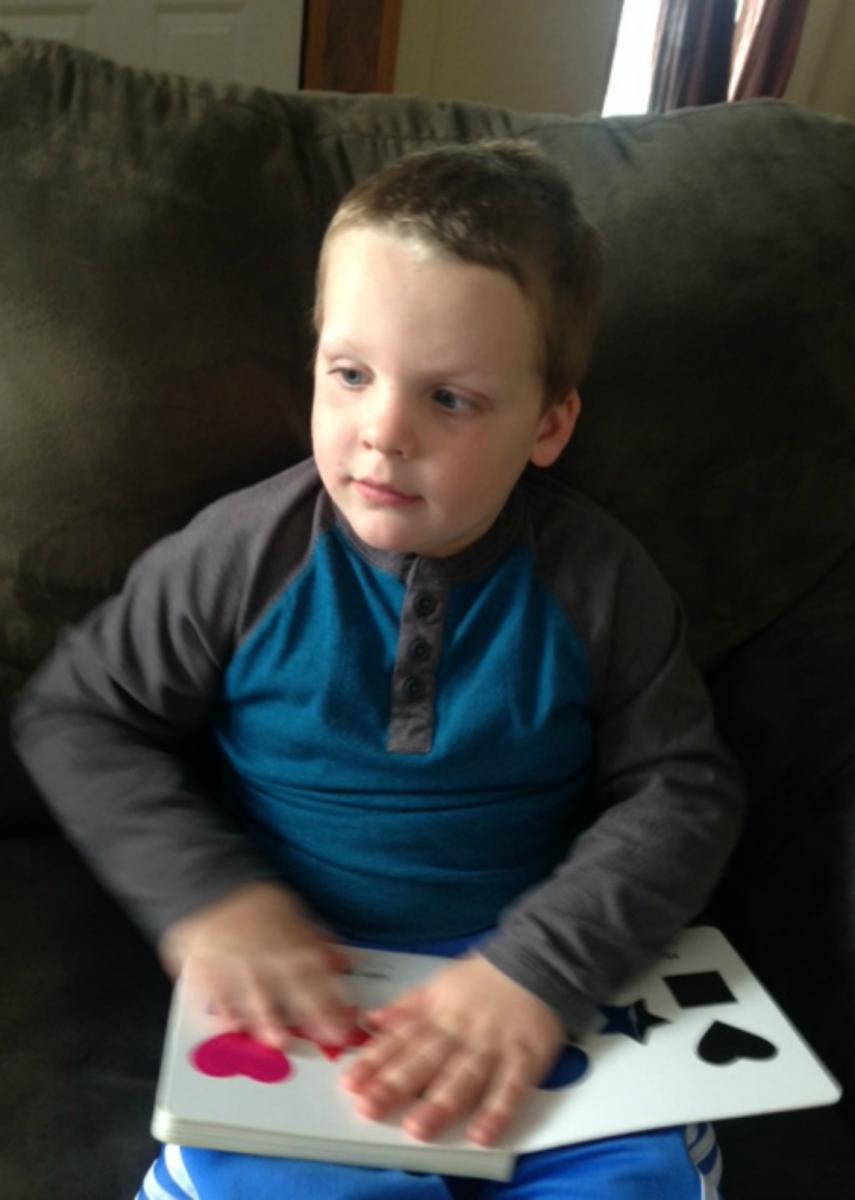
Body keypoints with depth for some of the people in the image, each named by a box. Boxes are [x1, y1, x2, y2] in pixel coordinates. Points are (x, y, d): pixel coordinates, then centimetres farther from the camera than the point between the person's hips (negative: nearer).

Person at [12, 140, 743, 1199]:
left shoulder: (598, 582, -7)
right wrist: (205, 894, -14)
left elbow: (681, 790, -4)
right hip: (297, 973, -1)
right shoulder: (244, 554, -8)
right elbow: (74, 715, 0)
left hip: (538, 962, 2)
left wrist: (540, 969, -18)